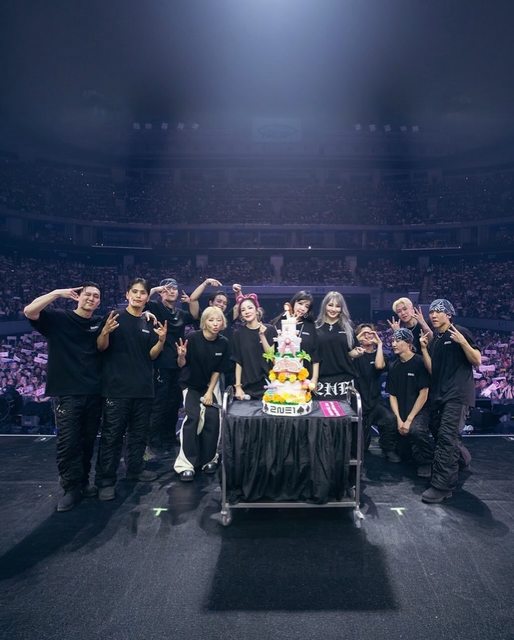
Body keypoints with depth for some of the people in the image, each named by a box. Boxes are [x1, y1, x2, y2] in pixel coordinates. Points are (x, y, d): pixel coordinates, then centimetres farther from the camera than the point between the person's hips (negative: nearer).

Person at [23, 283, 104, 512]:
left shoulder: (99, 323, 8)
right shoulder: (58, 318, -2)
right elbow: (29, 311, -16)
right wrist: (58, 293, -16)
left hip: (94, 392, 4)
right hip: (67, 392, -4)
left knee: (87, 441, 13)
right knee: (68, 442, -3)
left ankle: (82, 482, 27)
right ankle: (71, 488, 12)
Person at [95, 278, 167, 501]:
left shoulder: (149, 324, 10)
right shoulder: (115, 317, -3)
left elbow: (151, 355, 8)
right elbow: (101, 347, -5)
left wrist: (161, 340, -11)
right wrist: (105, 332, -26)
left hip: (143, 388, 5)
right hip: (117, 387, -5)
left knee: (139, 432, 15)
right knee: (112, 435, -1)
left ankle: (135, 469, 30)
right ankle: (105, 480, 8)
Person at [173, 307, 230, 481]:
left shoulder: (224, 343, -12)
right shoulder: (193, 338, -21)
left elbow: (217, 370, -4)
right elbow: (182, 365, -14)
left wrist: (210, 392, -7)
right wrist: (181, 356, -36)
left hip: (211, 385, 3)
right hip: (191, 384, -2)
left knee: (213, 420, -7)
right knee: (193, 418, -17)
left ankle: (209, 460, 12)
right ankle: (186, 464, -11)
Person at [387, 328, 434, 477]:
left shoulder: (420, 363, -10)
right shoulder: (394, 367, 7)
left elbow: (423, 394, -12)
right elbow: (392, 395, 6)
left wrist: (409, 420, -16)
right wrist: (399, 419, -8)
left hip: (419, 410, -6)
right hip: (401, 411, 6)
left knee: (416, 429, -35)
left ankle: (428, 460, -6)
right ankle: (421, 460, 31)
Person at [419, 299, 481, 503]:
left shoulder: (460, 333, -3)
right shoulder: (433, 341, 15)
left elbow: (477, 361, -6)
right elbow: (431, 370, 10)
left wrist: (463, 342, -20)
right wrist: (423, 349, 0)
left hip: (457, 395, -7)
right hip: (438, 394, 7)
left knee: (446, 438, -12)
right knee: (438, 434, 15)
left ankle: (441, 486, -8)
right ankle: (460, 453, 42)